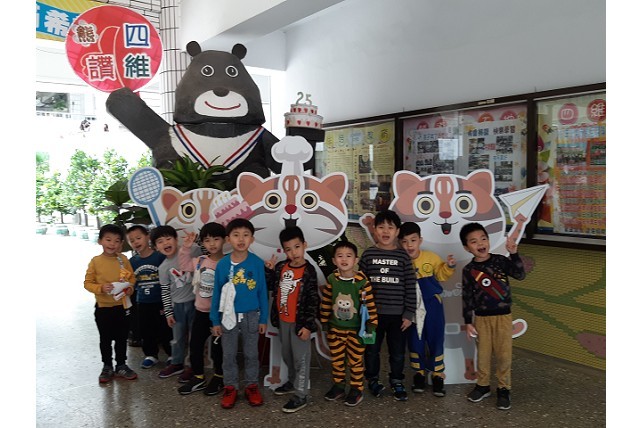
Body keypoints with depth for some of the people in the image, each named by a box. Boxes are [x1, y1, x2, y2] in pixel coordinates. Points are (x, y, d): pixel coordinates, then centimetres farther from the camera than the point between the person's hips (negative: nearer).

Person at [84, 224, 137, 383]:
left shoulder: (123, 259, -3)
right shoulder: (95, 261, -9)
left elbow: (132, 278, 6)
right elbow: (88, 283, -5)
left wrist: (130, 288, -14)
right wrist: (101, 288, -22)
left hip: (122, 306, 2)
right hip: (103, 307, -2)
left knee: (122, 338, 13)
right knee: (105, 339, 13)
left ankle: (121, 365, 30)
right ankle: (107, 367, 29)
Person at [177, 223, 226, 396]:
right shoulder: (199, 261, 0)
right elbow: (184, 265, 17)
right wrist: (186, 247, 5)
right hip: (201, 311, 5)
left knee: (217, 347, 9)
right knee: (195, 345, 14)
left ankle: (219, 378, 31)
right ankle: (198, 378, 32)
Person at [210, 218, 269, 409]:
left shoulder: (257, 263, -11)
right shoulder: (222, 264, -9)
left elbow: (262, 292, -4)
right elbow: (216, 293, -1)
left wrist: (263, 319, -2)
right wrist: (215, 320, -1)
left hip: (251, 315, -1)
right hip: (229, 316, 1)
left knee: (251, 353, 13)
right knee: (229, 354, 12)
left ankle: (252, 385, 29)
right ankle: (230, 387, 28)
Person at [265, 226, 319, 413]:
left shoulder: (308, 271, -16)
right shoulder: (281, 267, 0)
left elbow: (313, 300, -16)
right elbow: (270, 286, 11)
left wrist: (308, 325, -18)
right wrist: (268, 270, -5)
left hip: (300, 322, -6)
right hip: (282, 320, 6)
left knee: (300, 359, 3)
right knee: (286, 355, 22)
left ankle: (301, 395, 12)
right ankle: (293, 381, 43)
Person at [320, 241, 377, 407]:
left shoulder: (362, 281, -15)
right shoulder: (331, 280, -5)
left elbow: (370, 304, -11)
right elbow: (326, 302, 4)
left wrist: (371, 324, -11)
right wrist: (325, 322, 7)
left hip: (356, 329, -3)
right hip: (335, 328, 3)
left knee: (355, 361, 9)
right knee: (337, 359, 16)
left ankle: (357, 389, 24)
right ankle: (338, 386, 33)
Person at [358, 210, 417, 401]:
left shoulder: (403, 256, -2)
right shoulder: (368, 254, -2)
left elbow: (410, 287, -1)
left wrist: (408, 313, -3)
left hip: (397, 314, 0)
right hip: (373, 313, 0)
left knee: (397, 352, 12)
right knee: (372, 350, 13)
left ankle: (397, 382, 32)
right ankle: (373, 380, 33)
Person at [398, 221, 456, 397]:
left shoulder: (431, 257, -7)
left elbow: (441, 275, 7)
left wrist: (449, 266, -8)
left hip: (432, 305, 1)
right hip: (412, 308, -1)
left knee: (435, 340, 9)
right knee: (415, 341, 12)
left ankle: (437, 376, 24)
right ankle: (419, 373, 31)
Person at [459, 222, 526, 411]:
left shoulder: (500, 260, -5)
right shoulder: (469, 270, -5)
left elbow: (520, 275, -14)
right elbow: (467, 297, -2)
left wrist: (514, 254, -25)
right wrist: (468, 322, -2)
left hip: (503, 316, 0)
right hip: (482, 318, 0)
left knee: (504, 354, 4)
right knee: (483, 353, 10)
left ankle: (503, 388, 19)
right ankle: (483, 385, 27)